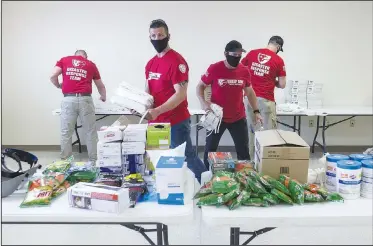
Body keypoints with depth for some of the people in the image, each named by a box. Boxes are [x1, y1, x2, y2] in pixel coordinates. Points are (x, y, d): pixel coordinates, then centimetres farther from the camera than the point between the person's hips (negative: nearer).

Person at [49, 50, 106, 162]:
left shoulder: (64, 60, 16)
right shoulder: (91, 64, 19)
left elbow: (53, 76, 1)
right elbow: (101, 86, 26)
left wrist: (59, 86, 23)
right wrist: (103, 97, 46)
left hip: (68, 100, 0)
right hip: (85, 99, 0)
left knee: (66, 133, 7)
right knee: (90, 132, 7)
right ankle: (94, 160, 12)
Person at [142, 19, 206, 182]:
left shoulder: (176, 61, -13)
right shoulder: (150, 63, 12)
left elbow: (181, 94, -19)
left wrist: (157, 111, -25)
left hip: (175, 122, -7)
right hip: (156, 122, 8)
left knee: (187, 158, 2)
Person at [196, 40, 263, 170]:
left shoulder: (245, 71, -2)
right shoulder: (214, 69, -12)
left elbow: (249, 92, 12)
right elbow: (200, 86, -1)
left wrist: (256, 111, 6)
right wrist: (203, 102, -19)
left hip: (238, 118, 3)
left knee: (243, 151, 11)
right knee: (210, 149, 10)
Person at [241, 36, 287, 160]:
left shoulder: (252, 53, 5)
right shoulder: (278, 60, -4)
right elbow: (282, 85, -2)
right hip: (266, 99, -4)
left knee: (251, 130, 13)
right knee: (269, 131, 4)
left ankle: (250, 157, 21)